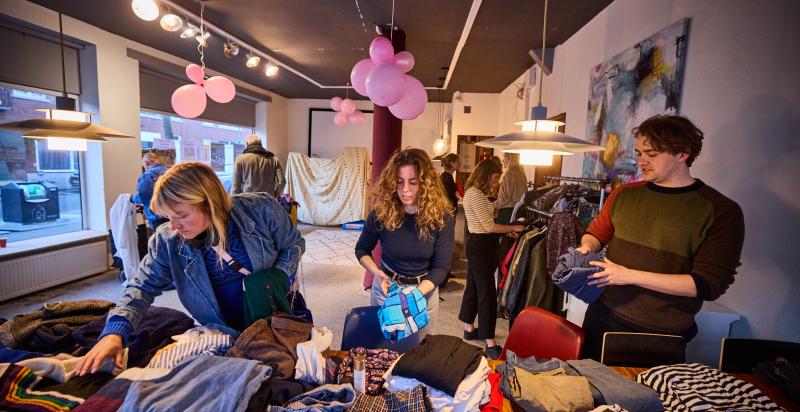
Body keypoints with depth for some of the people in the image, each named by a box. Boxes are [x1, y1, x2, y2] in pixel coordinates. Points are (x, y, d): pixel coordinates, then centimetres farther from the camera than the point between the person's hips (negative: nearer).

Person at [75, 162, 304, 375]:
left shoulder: (262, 210, -23)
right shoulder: (167, 240, -15)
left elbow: (294, 244, -6)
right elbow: (143, 286, -5)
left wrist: (278, 278, -22)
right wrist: (115, 331, -21)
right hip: (225, 333, 1)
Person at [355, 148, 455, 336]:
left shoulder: (441, 218, -18)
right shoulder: (381, 213, -16)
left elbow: (441, 267, -16)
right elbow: (362, 250, -2)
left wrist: (416, 293, -31)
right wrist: (377, 273, -20)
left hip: (425, 289, 0)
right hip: (386, 286, 1)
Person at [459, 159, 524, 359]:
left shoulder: (474, 192, 13)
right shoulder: (475, 195, -19)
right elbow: (490, 227, -19)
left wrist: (508, 231, 8)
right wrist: (513, 228, -7)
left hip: (477, 245, 11)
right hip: (481, 247, -11)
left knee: (474, 287, 19)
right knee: (487, 293, -7)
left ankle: (469, 329, 34)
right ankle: (490, 344, 0)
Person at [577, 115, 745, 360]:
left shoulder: (721, 211, -9)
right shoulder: (625, 194, 3)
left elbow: (709, 284, -15)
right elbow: (596, 233, 16)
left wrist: (630, 275, -21)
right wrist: (587, 247, -7)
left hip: (663, 335, -3)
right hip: (604, 315, 4)